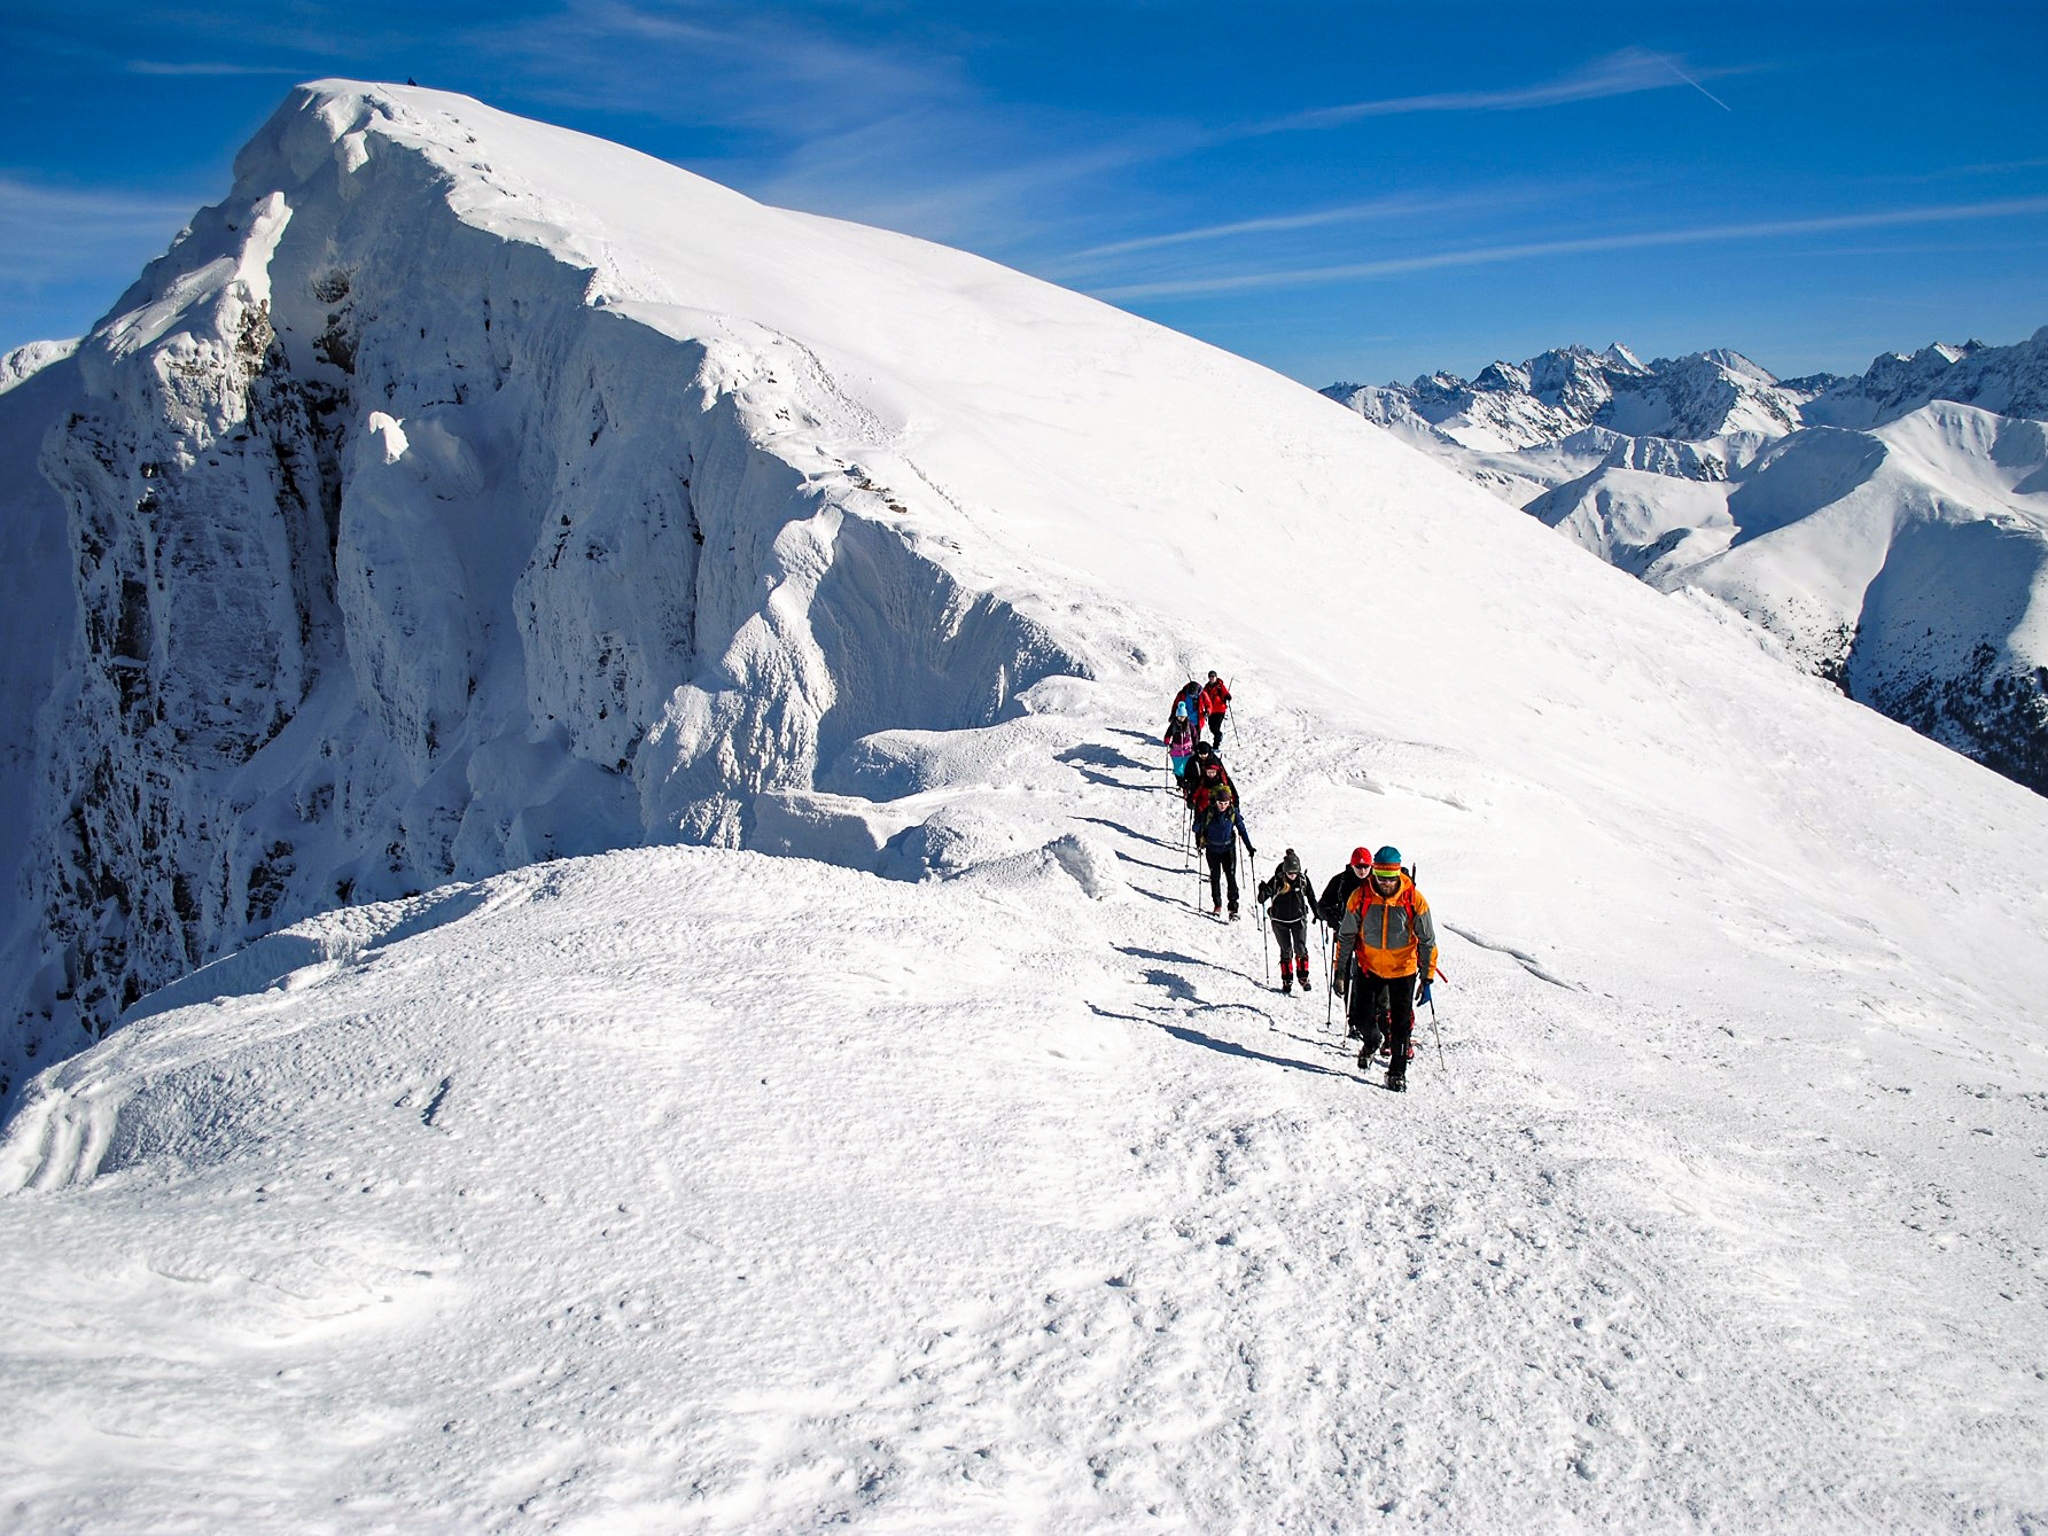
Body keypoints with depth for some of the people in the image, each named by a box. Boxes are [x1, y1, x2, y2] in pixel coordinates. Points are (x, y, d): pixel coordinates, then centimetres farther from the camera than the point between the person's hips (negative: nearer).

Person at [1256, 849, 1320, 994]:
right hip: (1279, 921, -1)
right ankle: (1287, 979, 18)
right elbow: (1262, 900, -13)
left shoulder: (1303, 880, -9)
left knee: (1301, 949, -3)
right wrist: (1263, 891, -33)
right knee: (1286, 951, 5)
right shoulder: (1276, 880, -15)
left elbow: (1311, 897, 6)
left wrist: (1317, 912, 0)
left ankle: (1303, 976, 16)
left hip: (1298, 919, 1)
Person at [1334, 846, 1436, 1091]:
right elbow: (1346, 936, -2)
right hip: (1368, 967, 1)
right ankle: (1371, 1043, 39)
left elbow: (1427, 941, -6)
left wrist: (1427, 977, -7)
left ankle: (1398, 1071, 20)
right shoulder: (1360, 897, -14)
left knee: (1401, 1023, 4)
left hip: (1403, 970, -1)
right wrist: (1340, 971, -1)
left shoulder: (1414, 900, -16)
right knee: (1363, 1017, 5)